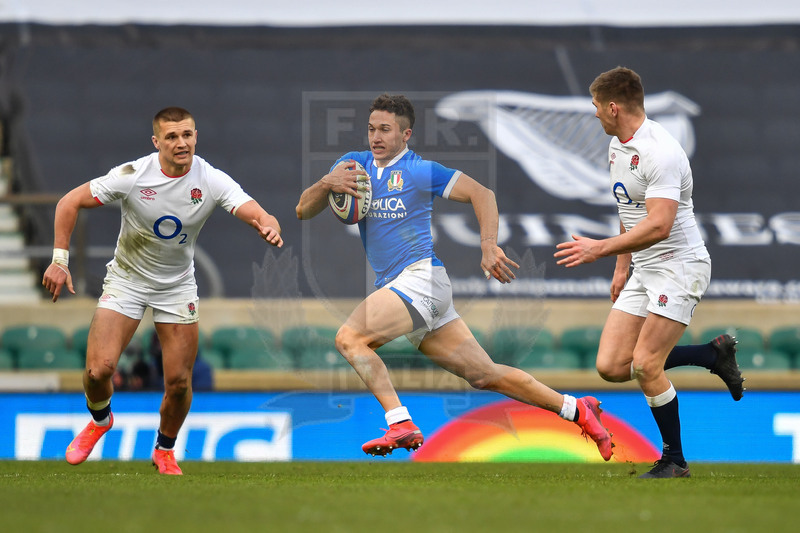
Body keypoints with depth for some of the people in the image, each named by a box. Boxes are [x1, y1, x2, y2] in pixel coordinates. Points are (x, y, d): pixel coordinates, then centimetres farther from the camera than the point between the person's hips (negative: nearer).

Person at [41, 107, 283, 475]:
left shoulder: (213, 181, -17)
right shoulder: (132, 175, -20)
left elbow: (258, 215, -25)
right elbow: (69, 203, -12)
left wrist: (269, 226, -50)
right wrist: (60, 260, -17)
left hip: (177, 287, 1)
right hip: (126, 279, -1)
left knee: (179, 382, -3)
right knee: (98, 369, -15)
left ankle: (164, 450, 26)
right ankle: (100, 420, 21)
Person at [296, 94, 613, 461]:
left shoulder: (419, 171, -2)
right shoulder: (353, 165, 15)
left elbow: (480, 193, -4)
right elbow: (303, 211, 11)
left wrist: (488, 246, -16)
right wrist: (325, 184, -10)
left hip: (421, 276, -6)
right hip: (394, 286, 6)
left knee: (349, 337, -23)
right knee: (485, 375, 5)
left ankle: (401, 425, -28)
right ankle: (576, 410, 12)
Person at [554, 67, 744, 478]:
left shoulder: (661, 153, -22)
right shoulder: (617, 147, 10)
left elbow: (658, 226, -30)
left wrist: (601, 248, -32)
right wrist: (622, 267, 23)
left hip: (680, 266, -9)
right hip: (643, 270, 9)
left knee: (645, 366, -15)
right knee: (611, 367, 0)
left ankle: (674, 459, 3)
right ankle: (715, 354, 16)